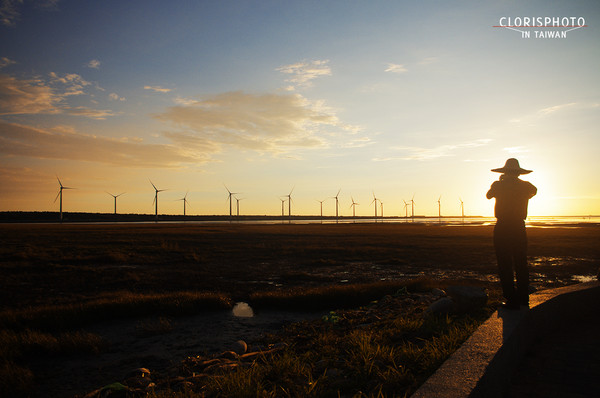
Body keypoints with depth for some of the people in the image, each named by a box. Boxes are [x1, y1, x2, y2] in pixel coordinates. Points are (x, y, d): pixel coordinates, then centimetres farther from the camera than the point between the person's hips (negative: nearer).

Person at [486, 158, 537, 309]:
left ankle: (512, 300, -2)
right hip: (519, 228, 4)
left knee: (505, 266, -1)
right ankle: (523, 298, 21)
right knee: (521, 264, 13)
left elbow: (488, 195, 14)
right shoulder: (526, 186, 1)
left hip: (502, 228, -4)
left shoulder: (499, 185, -7)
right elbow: (534, 190, 25)